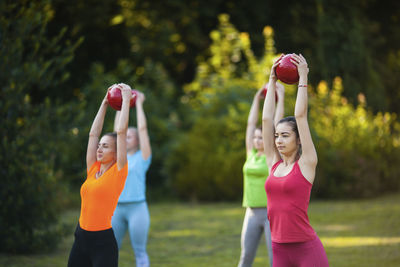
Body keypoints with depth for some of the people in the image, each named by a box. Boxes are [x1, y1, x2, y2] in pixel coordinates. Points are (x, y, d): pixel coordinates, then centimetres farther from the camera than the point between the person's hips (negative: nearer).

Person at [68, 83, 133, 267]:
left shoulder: (118, 172, -6)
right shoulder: (93, 170, 9)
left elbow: (121, 131, -8)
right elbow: (93, 133, 14)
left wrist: (126, 100, -2)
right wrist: (105, 103, 19)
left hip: (103, 243, -7)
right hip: (81, 238, 7)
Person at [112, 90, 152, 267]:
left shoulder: (142, 157, -1)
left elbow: (142, 128, -7)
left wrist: (139, 104, -1)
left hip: (136, 208, -6)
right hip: (117, 208, 6)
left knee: (139, 253, -1)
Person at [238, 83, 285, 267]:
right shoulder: (251, 154, 11)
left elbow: (277, 124, -6)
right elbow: (251, 123, 13)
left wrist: (281, 97, -1)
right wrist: (257, 99, 16)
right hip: (252, 214, 5)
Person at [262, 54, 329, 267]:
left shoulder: (306, 164, -2)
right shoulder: (274, 163, 11)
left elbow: (300, 116, -6)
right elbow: (266, 118, 10)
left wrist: (303, 79, -1)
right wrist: (272, 80, 13)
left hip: (307, 249, -6)